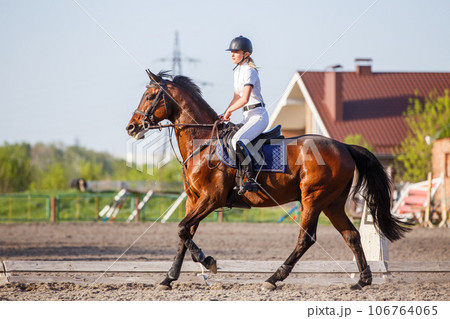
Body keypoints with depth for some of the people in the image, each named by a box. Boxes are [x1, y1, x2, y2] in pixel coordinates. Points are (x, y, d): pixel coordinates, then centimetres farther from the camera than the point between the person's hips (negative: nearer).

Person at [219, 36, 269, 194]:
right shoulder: (238, 71, 16)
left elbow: (244, 99, -23)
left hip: (258, 115, -10)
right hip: (248, 116, 10)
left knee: (237, 141, -31)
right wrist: (225, 114, 9)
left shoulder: (249, 71, -14)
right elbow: (237, 97, 22)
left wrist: (229, 111, -10)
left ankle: (251, 180, -28)